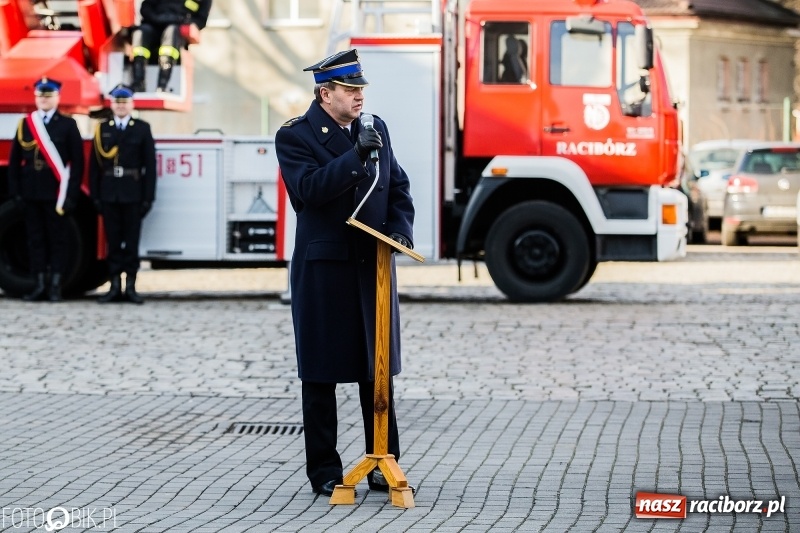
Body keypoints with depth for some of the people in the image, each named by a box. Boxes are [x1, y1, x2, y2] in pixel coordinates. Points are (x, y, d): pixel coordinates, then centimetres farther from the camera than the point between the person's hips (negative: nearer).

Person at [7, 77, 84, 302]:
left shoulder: (68, 125, 2)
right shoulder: (25, 124, 10)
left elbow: (77, 162, -2)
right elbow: (15, 160, 9)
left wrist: (72, 194, -9)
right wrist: (15, 190, 1)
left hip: (57, 193, -3)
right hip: (31, 192, 3)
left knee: (57, 239, 0)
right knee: (36, 238, 5)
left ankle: (55, 286, 2)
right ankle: (40, 285, 8)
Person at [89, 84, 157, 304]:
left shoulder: (142, 129, 4)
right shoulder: (102, 129, 8)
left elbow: (150, 165, 0)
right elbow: (94, 164, 5)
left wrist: (148, 197, -6)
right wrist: (95, 196, -1)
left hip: (133, 195, -1)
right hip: (109, 195, 1)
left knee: (132, 241, 1)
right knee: (113, 241, 4)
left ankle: (130, 286, 5)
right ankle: (115, 286, 7)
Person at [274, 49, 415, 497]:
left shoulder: (376, 129, 10)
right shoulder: (295, 136, -6)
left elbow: (398, 187, 13)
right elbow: (309, 189, -20)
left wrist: (400, 229, -4)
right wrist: (355, 155, -27)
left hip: (374, 266, 4)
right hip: (323, 269, -4)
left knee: (378, 371, 9)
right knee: (321, 375, 3)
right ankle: (325, 470, 12)